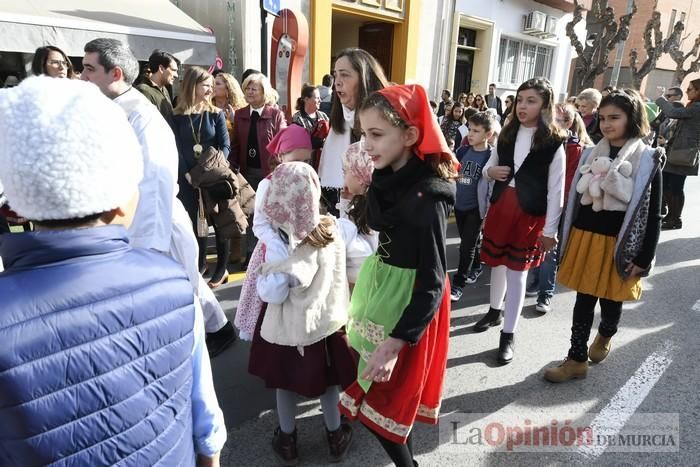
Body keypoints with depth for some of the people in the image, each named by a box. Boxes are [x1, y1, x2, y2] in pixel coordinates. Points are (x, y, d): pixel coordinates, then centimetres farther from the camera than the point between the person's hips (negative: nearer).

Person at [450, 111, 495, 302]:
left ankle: (458, 283, 8)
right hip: (459, 204, 5)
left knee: (467, 246, 0)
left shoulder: (491, 156, -13)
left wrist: (488, 211, -13)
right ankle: (475, 268, 40)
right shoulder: (463, 150, 1)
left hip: (476, 207, -5)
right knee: (468, 242, 19)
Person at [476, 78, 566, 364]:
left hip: (530, 215, -4)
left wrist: (550, 230, -10)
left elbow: (556, 190, -9)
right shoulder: (507, 135, 6)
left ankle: (508, 335, 14)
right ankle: (494, 312, 40)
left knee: (517, 273, 2)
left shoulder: (554, 143, -9)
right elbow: (488, 168, 18)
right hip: (500, 207, 5)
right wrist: (490, 171, -7)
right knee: (497, 264, 16)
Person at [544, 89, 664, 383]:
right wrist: (568, 239, 10)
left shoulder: (648, 160, -6)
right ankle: (577, 360, 19)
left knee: (611, 299, 13)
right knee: (583, 299, 8)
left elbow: (653, 214, -6)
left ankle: (605, 335, 45)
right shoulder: (591, 154, 5)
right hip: (586, 237, 3)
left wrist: (644, 257, -10)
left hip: (620, 243, -3)